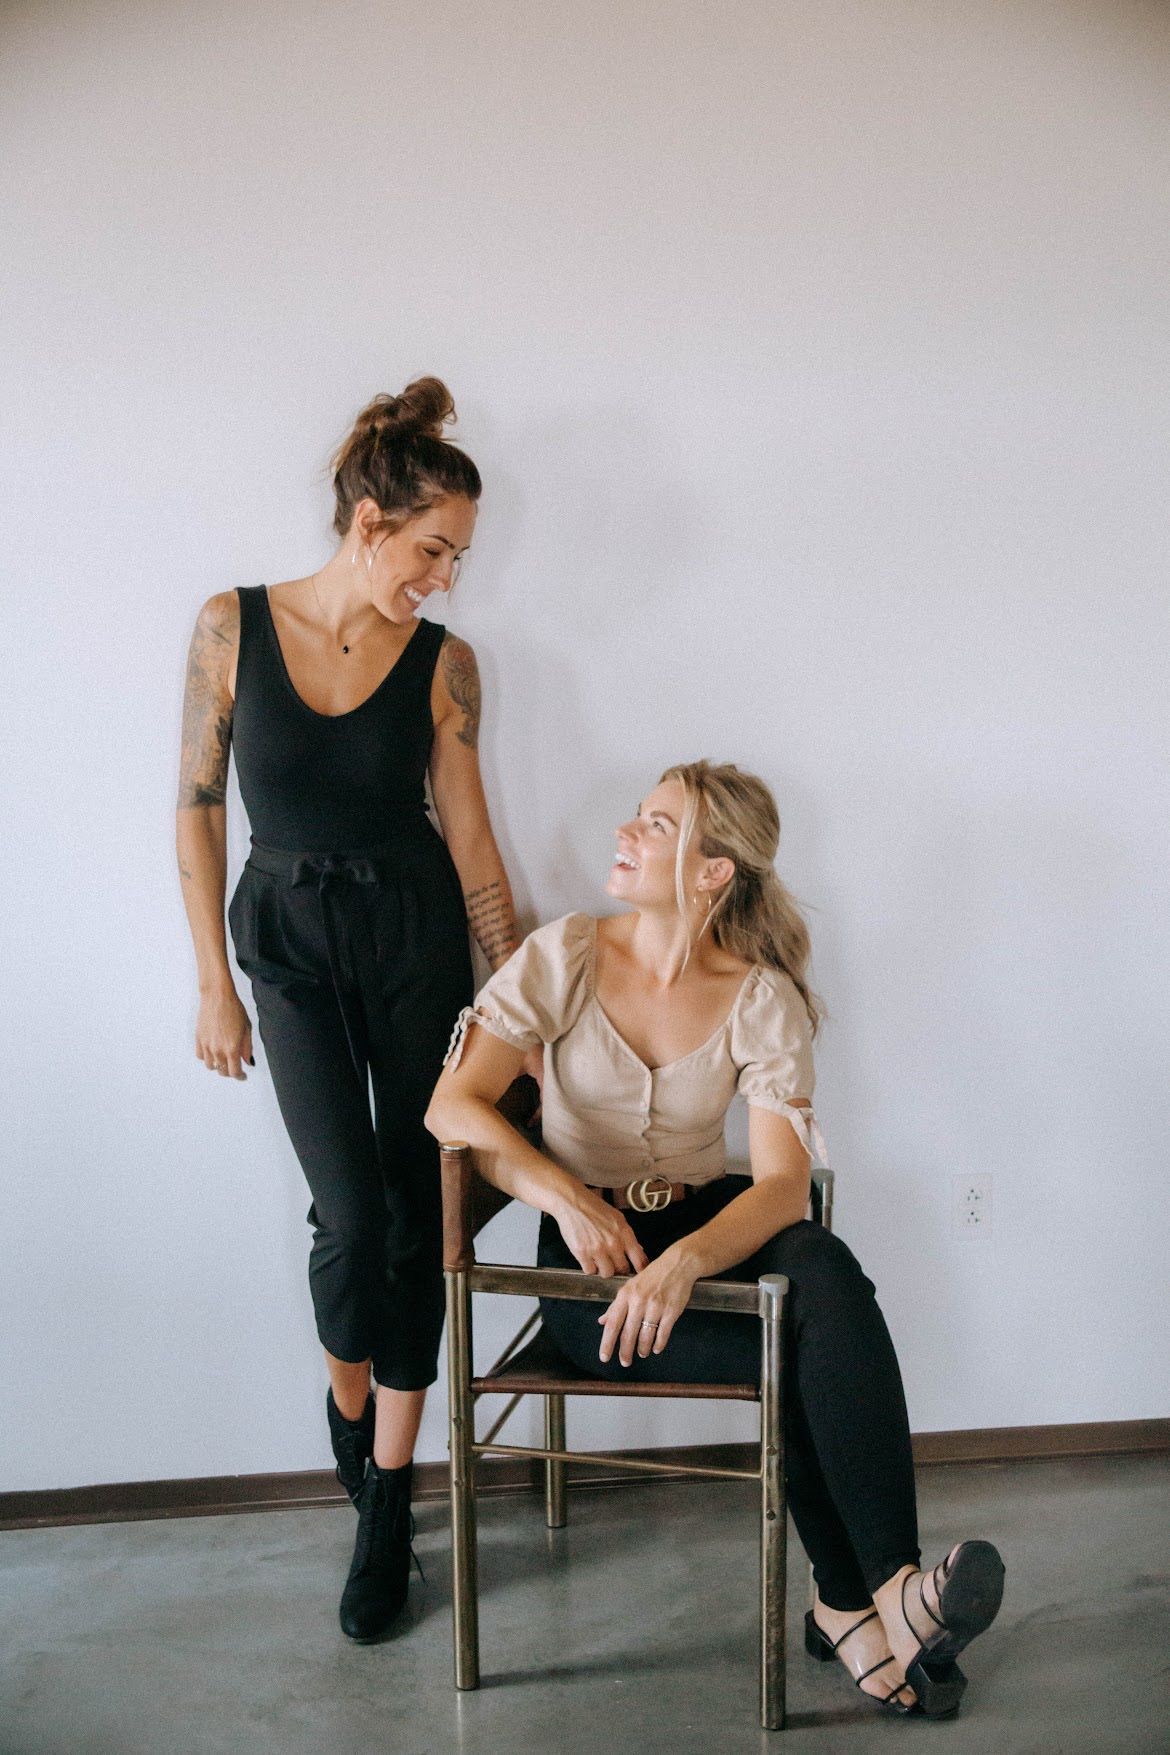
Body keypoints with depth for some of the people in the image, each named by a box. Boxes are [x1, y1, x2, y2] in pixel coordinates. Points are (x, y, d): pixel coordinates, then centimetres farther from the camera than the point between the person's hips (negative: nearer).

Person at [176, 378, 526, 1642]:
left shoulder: (444, 660, -4)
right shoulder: (234, 626, -5)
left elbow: (471, 839, -1)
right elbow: (198, 809, -2)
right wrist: (214, 986, -4)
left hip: (416, 939, 1)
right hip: (288, 940, -1)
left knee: (416, 1218, 3)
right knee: (350, 1211, -9)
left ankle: (386, 1505, 21)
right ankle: (346, 1400, 26)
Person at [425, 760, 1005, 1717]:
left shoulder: (764, 997, -6)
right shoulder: (568, 956, -6)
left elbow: (783, 1184, -16)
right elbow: (452, 1105, -13)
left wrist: (684, 1261, -35)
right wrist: (564, 1194, -27)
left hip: (709, 1222, 2)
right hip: (590, 1248, -1)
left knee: (825, 1270, -33)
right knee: (803, 1353, -27)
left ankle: (871, 1594, -30)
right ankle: (865, 1598, -11)